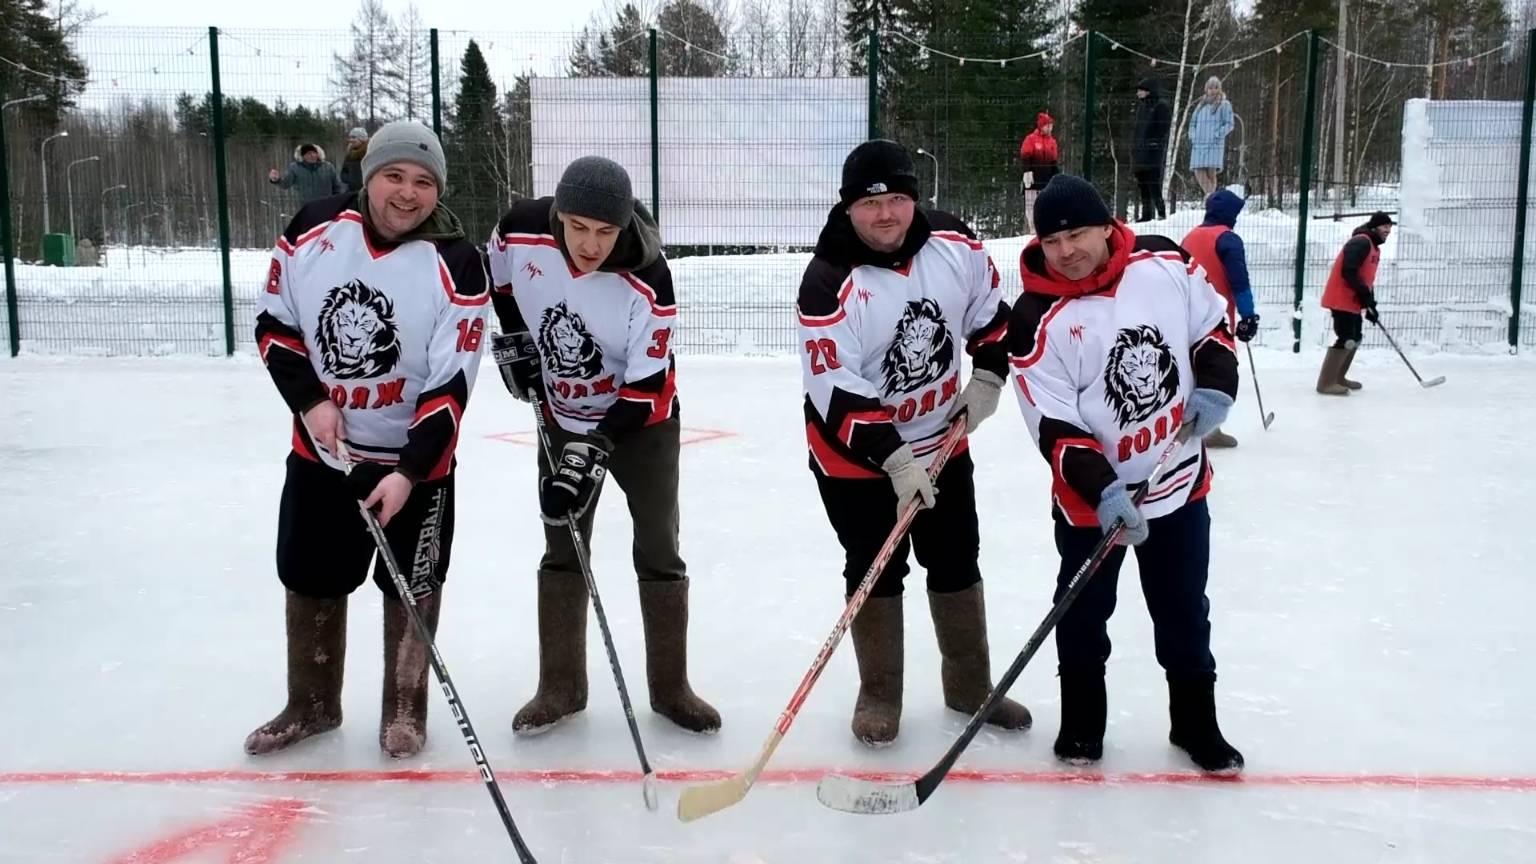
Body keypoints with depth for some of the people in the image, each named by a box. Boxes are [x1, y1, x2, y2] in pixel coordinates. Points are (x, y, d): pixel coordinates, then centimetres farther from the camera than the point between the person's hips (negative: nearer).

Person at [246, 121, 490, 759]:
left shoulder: (457, 267, -18)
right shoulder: (312, 232, -8)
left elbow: (450, 386, -19)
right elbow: (274, 324, 2)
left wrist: (409, 472, -26)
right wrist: (310, 399, -12)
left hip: (414, 456, -3)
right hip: (321, 447, 3)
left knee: (410, 586, 9)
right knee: (310, 581, 15)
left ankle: (405, 707, 29)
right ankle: (312, 705, 36)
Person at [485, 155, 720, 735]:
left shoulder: (646, 281, -30)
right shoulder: (521, 232, -21)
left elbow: (649, 387, -24)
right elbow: (499, 274, 6)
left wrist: (597, 447, -29)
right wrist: (514, 336, 0)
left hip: (639, 419, -3)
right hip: (565, 416, 3)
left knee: (658, 549, 1)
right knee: (562, 547, 8)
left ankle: (670, 687, 15)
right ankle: (560, 687, 21)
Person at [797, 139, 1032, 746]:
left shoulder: (957, 247, -10)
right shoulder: (830, 284, -25)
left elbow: (992, 313, 8)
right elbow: (835, 392, -26)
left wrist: (987, 379, -1)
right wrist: (893, 458, -29)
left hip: (942, 441, 5)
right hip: (855, 455, -4)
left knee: (957, 563, 15)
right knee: (875, 573, 5)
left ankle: (969, 687, 33)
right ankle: (879, 697, 24)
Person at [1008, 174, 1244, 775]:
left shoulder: (1164, 263, -10)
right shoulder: (1037, 319, -19)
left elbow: (1211, 323, 8)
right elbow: (1054, 427, -18)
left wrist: (1215, 385, -9)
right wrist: (1101, 488, -28)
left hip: (1179, 480, 3)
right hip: (1091, 497, -2)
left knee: (1184, 612, 16)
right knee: (1083, 613, 12)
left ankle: (1196, 723, 35)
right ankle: (1081, 722, 34)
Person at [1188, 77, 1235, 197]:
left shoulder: (1224, 104, 6)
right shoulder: (1201, 105, 20)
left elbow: (1229, 124, 0)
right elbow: (1192, 122, 24)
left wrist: (1217, 136, -11)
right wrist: (1192, 137, 8)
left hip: (1215, 144, -4)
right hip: (1199, 144, 4)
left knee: (1211, 172, -12)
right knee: (1199, 173, -7)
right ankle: (1209, 196, 3)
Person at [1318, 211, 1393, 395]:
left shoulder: (1374, 247, 18)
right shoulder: (1360, 242, -15)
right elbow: (1348, 272, -25)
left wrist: (1370, 304, 15)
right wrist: (1365, 294, -21)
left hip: (1353, 301, 11)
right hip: (1342, 299, -11)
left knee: (1355, 338, 17)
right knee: (1346, 340, -14)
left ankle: (1338, 378, 27)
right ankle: (1326, 383, -11)